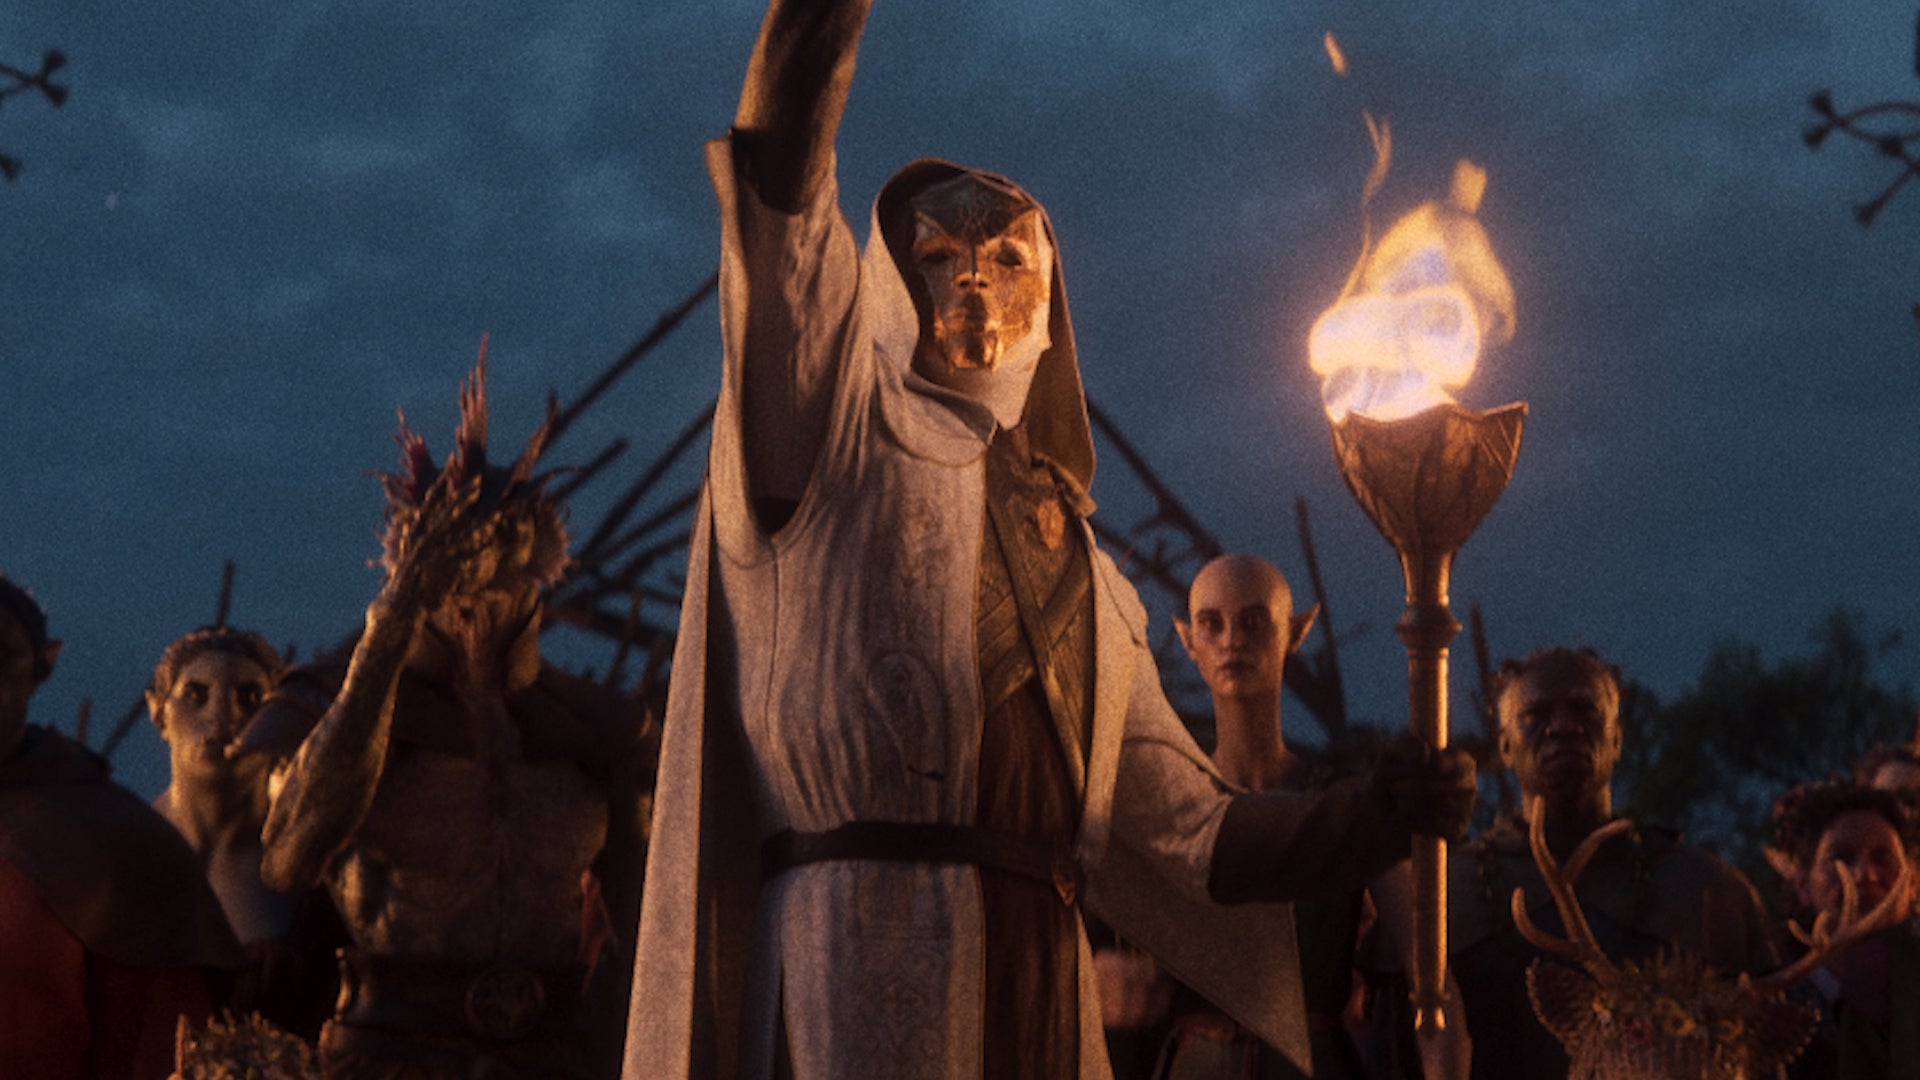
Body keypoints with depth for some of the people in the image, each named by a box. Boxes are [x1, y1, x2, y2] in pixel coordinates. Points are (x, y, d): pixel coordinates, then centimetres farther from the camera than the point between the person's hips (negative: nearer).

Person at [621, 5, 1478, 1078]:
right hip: (869, 947, -5)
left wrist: (1375, 817, 8)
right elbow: (782, 195, -4)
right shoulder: (848, 425, 13)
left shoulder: (1081, 568, 26)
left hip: (1042, 978, 5)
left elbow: (1187, 828, 23)